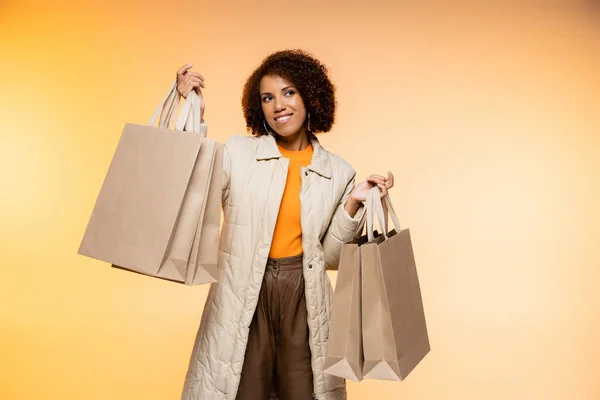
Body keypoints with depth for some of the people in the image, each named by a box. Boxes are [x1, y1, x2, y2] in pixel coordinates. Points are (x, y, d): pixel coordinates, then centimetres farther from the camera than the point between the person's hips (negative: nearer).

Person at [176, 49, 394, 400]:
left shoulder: (339, 172, 4)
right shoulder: (237, 152, -1)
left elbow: (331, 256, 6)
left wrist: (353, 204, -7)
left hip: (305, 296, 2)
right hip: (244, 297, -1)